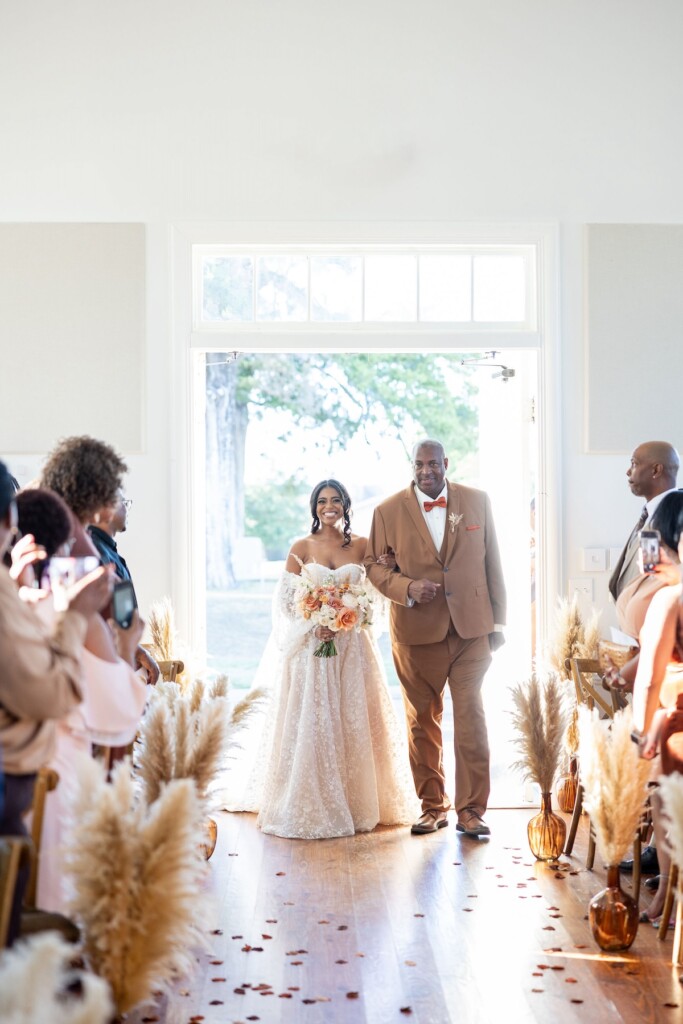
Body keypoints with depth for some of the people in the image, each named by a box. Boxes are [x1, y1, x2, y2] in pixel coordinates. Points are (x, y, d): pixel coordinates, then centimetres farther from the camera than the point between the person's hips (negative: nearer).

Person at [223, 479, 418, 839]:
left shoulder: (362, 546, 5)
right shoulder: (302, 547, 2)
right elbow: (284, 599, 0)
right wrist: (313, 625, -14)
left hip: (351, 646, 1)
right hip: (310, 645, -1)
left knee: (353, 723, 4)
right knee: (309, 723, -1)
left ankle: (356, 801, 15)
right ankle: (311, 806, 8)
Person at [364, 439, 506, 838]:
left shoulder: (478, 501, 5)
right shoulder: (388, 511, 2)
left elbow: (492, 563, 8)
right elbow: (375, 565, 5)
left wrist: (497, 621, 6)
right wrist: (407, 588, -14)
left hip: (471, 629, 0)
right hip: (417, 633, 0)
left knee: (471, 718, -3)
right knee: (423, 722, 9)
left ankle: (471, 809, 7)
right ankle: (432, 806, 22)